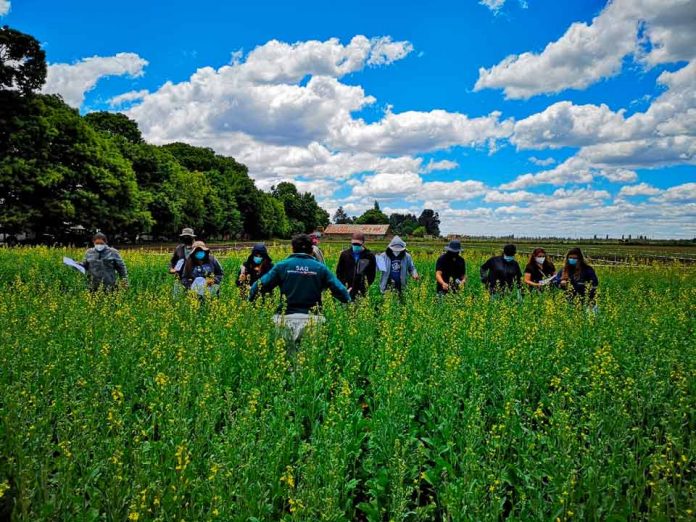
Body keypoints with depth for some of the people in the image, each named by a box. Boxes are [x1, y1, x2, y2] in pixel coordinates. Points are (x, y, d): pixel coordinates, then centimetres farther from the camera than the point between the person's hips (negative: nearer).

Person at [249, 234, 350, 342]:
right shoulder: (320, 268, 4)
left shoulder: (282, 266, 2)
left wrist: (249, 300, 13)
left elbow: (261, 285, 0)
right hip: (312, 318, 1)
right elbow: (339, 289, 3)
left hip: (286, 317, 0)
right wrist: (350, 305, 17)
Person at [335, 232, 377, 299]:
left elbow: (372, 275, 4)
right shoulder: (344, 254, 6)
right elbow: (339, 272, 11)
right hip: (347, 292, 2)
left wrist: (365, 289, -7)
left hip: (363, 293, -2)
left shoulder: (370, 256, 1)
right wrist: (344, 287, -2)